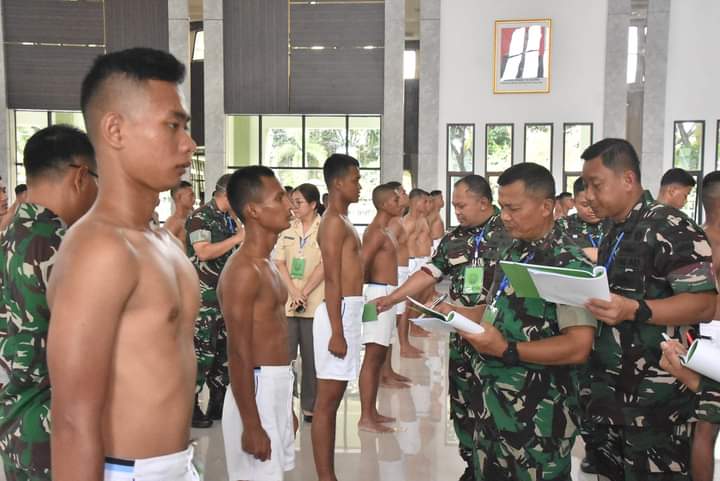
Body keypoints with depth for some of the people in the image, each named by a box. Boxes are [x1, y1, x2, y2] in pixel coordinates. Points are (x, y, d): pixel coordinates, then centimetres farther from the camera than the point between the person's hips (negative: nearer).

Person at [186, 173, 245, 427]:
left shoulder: (228, 219, 15)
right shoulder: (200, 216, -10)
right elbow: (203, 252, -22)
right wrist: (237, 238, -19)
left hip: (225, 293, 8)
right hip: (203, 293, -8)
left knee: (224, 349, 11)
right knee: (202, 351, -7)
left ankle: (218, 404, 22)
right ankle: (190, 407, 5)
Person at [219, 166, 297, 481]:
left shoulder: (265, 264, 11)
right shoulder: (243, 270, -18)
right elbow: (239, 355, -20)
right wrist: (251, 425, -19)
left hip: (277, 389, 9)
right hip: (257, 391, -9)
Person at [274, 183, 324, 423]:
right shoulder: (287, 229, 9)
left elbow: (324, 265, -9)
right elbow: (280, 263, 3)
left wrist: (304, 294, -13)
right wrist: (294, 292, -11)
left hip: (315, 302, -3)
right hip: (286, 301, 3)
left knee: (312, 356, 5)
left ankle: (309, 405, 16)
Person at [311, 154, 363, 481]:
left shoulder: (341, 220, 17)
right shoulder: (335, 221, -13)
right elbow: (332, 280, -19)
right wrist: (337, 331, -22)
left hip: (347, 312, 10)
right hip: (339, 314, -10)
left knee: (333, 399, 13)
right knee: (327, 401, -4)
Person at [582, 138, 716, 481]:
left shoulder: (670, 229, -15)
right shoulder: (613, 234, 12)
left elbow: (704, 304, -21)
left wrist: (634, 310, -33)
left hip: (654, 394, -8)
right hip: (608, 386, 8)